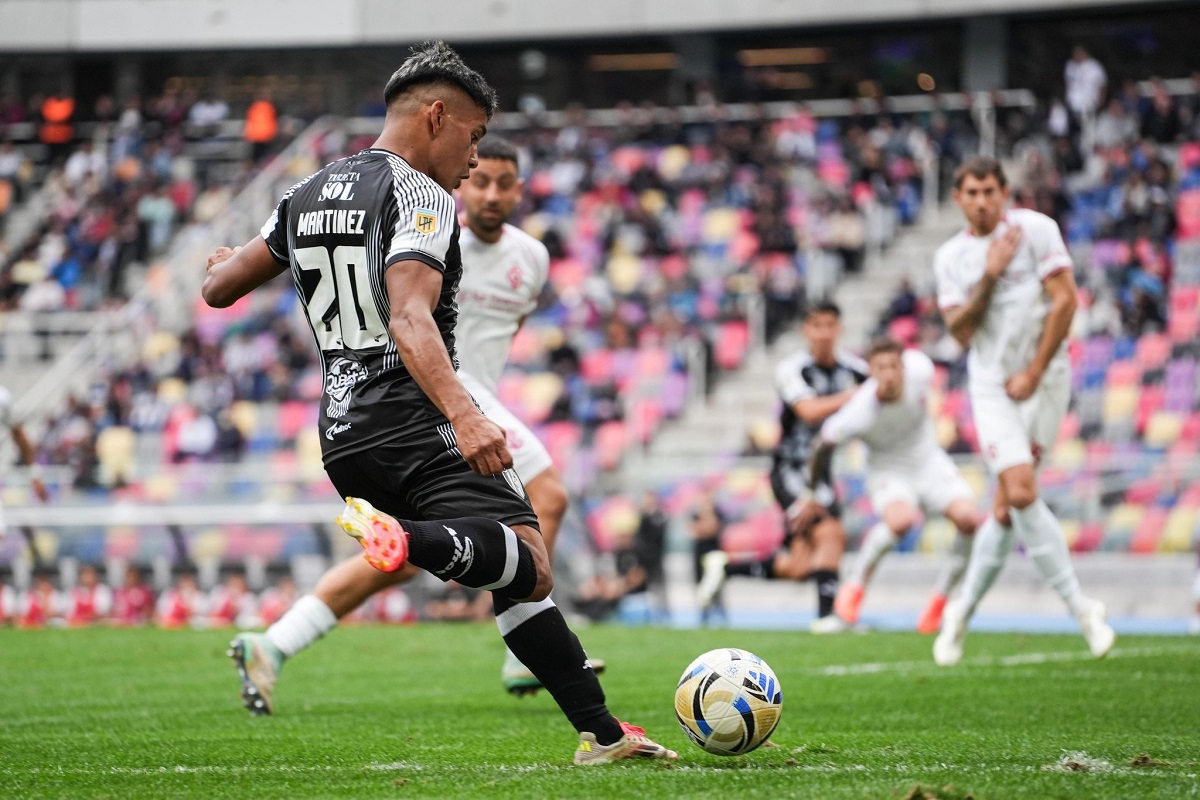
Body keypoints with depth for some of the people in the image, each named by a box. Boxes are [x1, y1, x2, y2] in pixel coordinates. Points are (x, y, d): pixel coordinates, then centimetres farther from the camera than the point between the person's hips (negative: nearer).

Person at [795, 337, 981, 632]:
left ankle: (941, 598, -1)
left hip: (929, 462, 4)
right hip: (889, 472, -4)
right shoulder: (859, 414, -30)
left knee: (968, 518, -22)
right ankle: (855, 586, -10)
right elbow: (824, 446, -12)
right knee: (901, 520, -36)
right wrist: (814, 495, 0)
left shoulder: (918, 368, -22)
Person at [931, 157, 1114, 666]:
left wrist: (1033, 373, -9)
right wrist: (989, 277, -14)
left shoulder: (1035, 229, -4)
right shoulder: (951, 257, 7)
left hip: (1044, 380, -1)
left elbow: (1065, 300, -8)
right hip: (991, 385, 1)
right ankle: (1080, 607, -10)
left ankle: (964, 610, 13)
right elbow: (961, 331, 0)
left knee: (1008, 508, -2)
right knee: (1020, 494, -16)